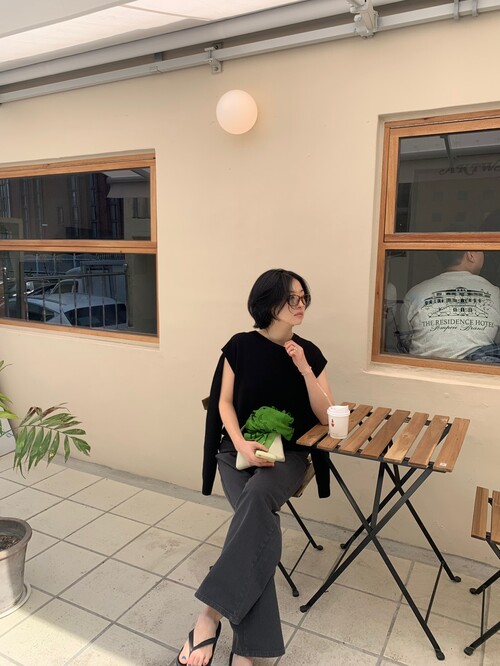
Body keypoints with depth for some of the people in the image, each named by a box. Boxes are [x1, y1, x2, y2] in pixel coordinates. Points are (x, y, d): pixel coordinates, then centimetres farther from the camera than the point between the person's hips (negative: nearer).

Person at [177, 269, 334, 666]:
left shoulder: (310, 353, 3)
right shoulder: (241, 346, -1)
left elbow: (327, 417, -1)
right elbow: (225, 403, -1)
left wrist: (304, 369, -14)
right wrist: (241, 444, -19)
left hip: (288, 453, 1)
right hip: (238, 449, 0)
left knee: (258, 496, -35)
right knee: (262, 524, -28)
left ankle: (212, 613, -31)